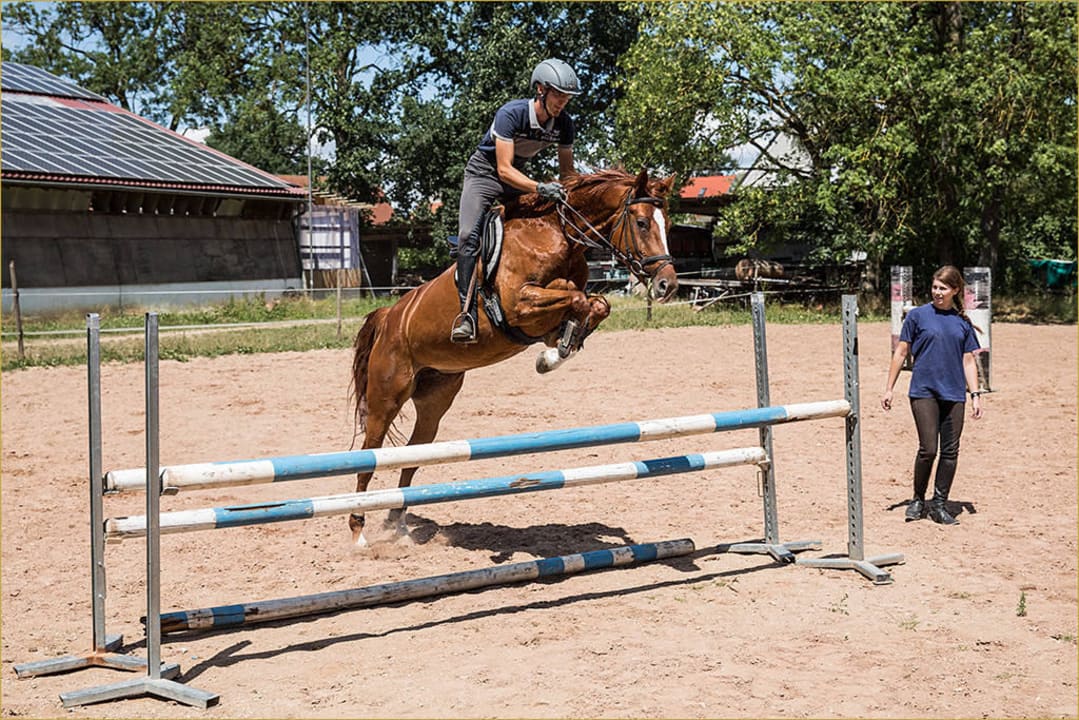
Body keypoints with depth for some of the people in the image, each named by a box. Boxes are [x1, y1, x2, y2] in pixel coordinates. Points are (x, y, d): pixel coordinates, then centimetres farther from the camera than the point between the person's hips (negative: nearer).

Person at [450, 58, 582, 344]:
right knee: (468, 235, -26)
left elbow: (567, 171, 0)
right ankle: (467, 314, -26)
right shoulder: (511, 114, -29)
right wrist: (540, 187, -47)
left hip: (518, 175, 5)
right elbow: (504, 169, -33)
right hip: (485, 173, -5)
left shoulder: (564, 123, -12)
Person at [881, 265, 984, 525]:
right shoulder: (917, 315, 1)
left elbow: (968, 360, 12)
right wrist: (888, 388, 2)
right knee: (928, 449, -9)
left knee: (950, 451, 4)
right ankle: (918, 501, 11)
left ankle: (939, 505, 15)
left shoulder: (963, 322, 9)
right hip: (924, 391, -3)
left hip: (954, 394, 3)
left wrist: (975, 394, 4)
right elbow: (901, 352, 4)